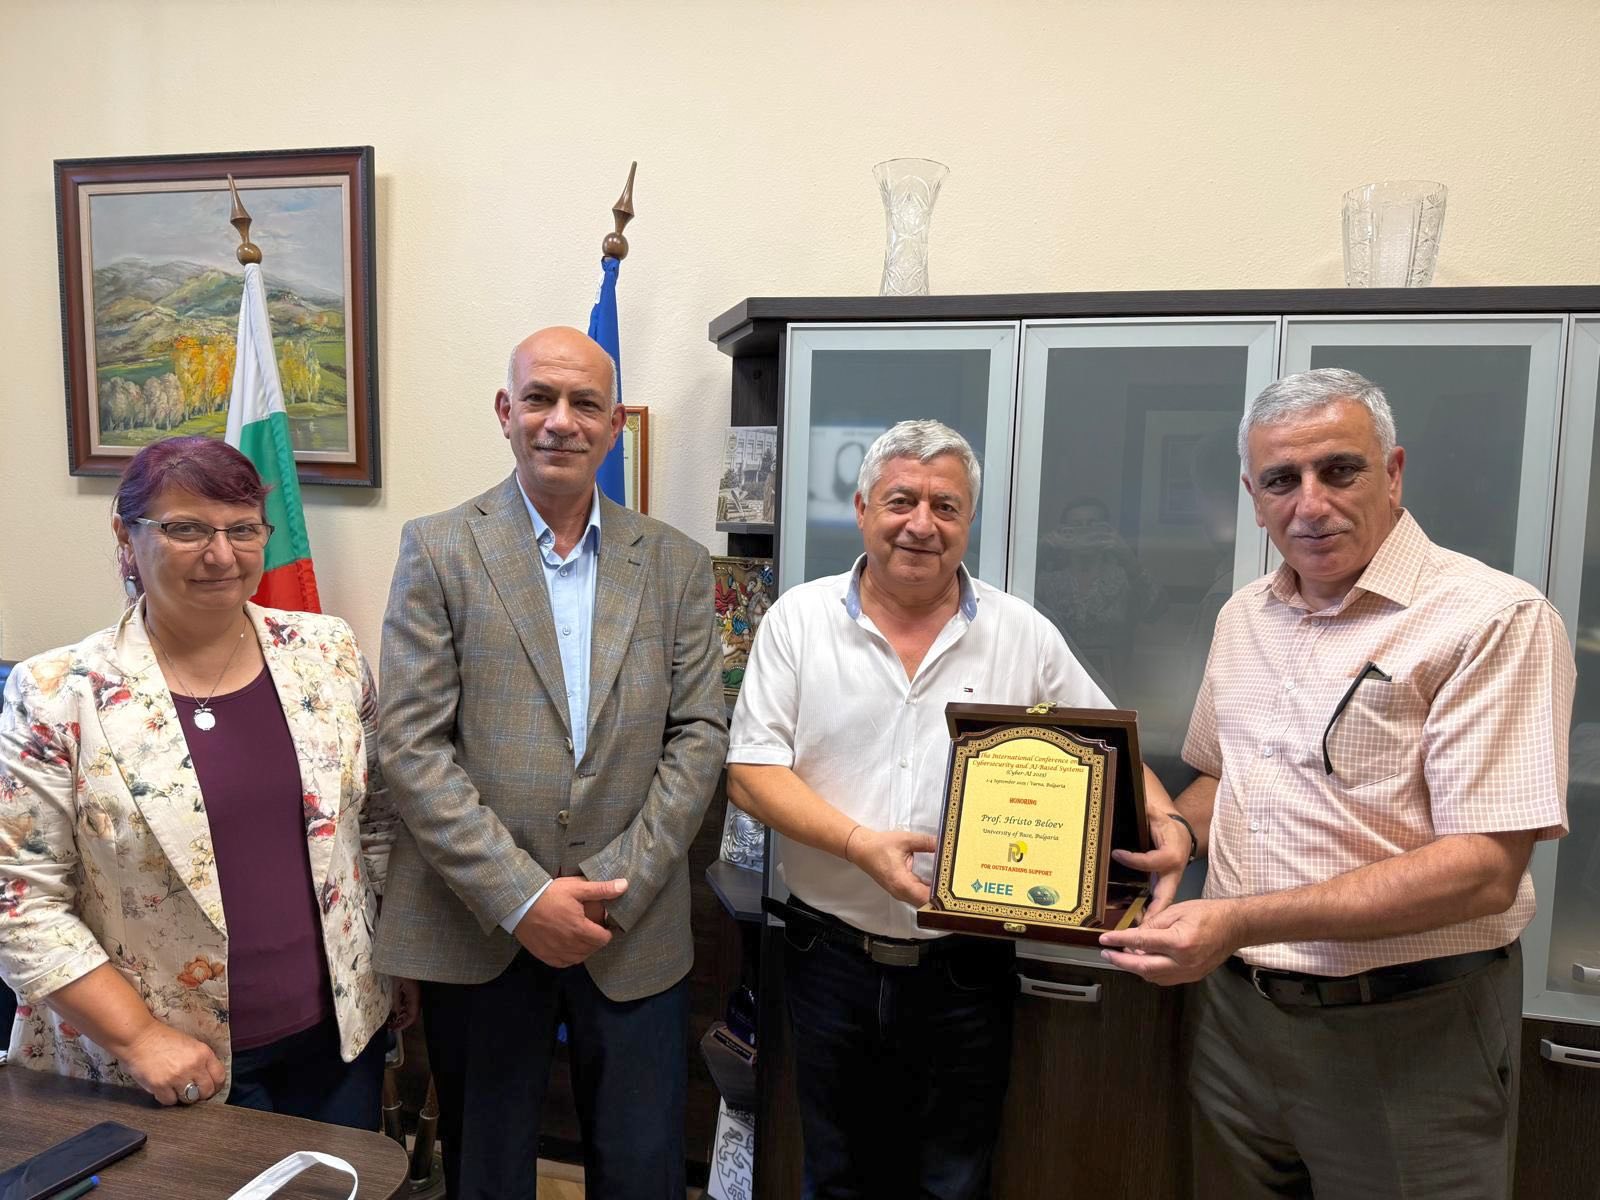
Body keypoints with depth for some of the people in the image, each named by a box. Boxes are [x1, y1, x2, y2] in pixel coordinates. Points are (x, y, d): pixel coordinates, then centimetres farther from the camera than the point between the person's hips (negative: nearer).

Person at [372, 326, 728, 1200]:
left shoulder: (676, 564, 3)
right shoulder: (438, 551, -3)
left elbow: (698, 735, -1)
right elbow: (413, 745, -8)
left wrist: (613, 886, -10)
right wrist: (522, 898, -14)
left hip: (635, 931, 2)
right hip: (478, 930, -1)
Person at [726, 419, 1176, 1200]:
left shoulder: (1025, 635, -1)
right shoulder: (799, 618, -4)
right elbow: (750, 771, -7)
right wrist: (860, 842, -19)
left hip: (966, 969, 1)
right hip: (831, 959, 0)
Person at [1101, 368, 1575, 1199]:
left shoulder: (1493, 619, -15)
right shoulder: (1243, 616, 6)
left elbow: (1484, 870, -22)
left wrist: (1242, 922, -28)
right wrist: (1178, 837, -3)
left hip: (1405, 1031, -5)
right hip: (1237, 1008, 6)